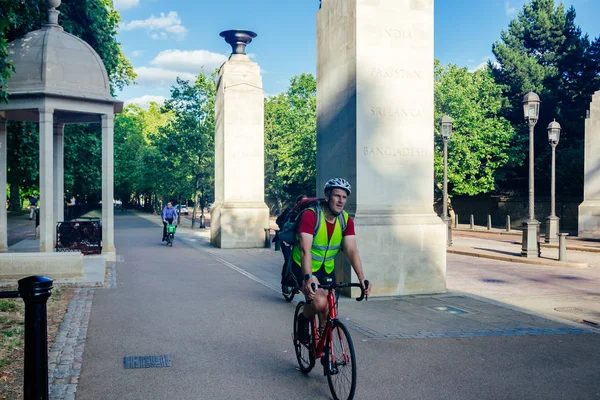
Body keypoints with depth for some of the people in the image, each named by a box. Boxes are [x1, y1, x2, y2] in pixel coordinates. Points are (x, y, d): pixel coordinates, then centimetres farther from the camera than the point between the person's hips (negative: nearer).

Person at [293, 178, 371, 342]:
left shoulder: (346, 220, -8)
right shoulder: (310, 215, -25)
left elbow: (352, 251, -15)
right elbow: (305, 250, -34)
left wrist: (362, 278, -27)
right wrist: (308, 278, -47)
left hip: (326, 269, 5)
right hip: (304, 267, -5)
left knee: (328, 312, 4)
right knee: (320, 302, -27)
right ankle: (303, 320, 5)